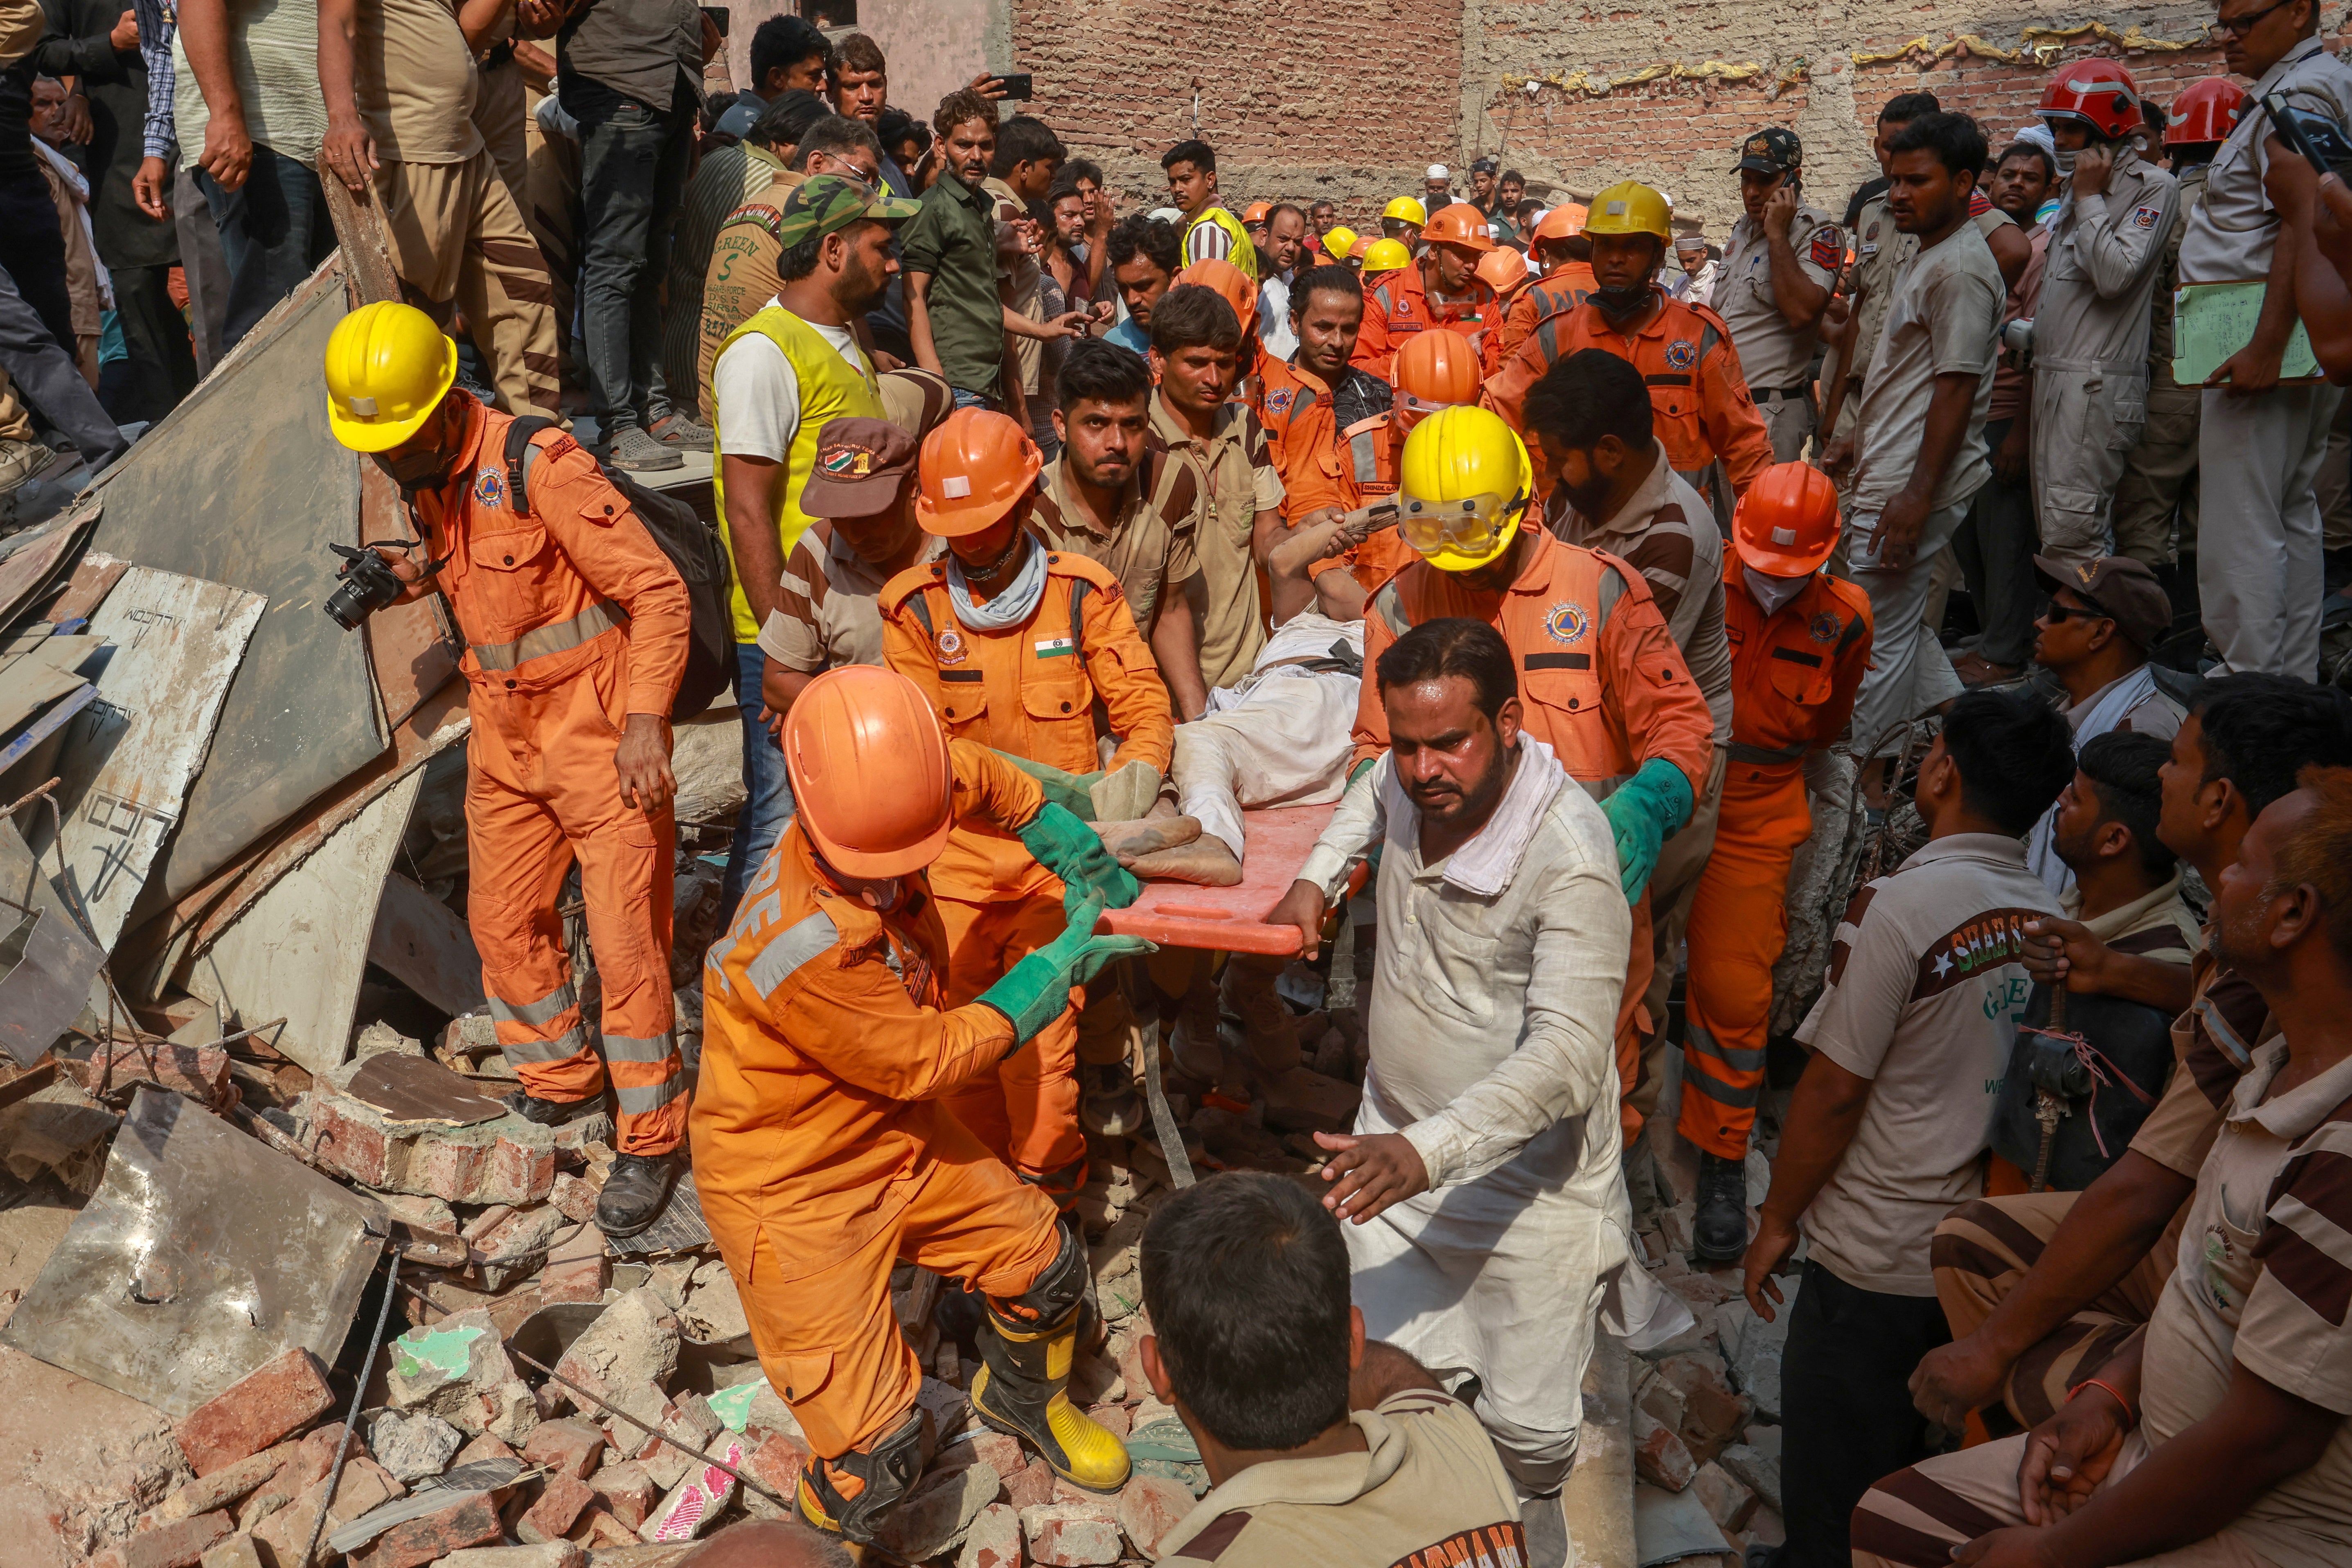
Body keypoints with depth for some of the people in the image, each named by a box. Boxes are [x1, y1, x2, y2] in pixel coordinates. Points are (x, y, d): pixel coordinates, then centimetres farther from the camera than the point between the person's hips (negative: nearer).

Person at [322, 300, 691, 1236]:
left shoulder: (541, 467, -20)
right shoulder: (428, 480, 4)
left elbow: (655, 591, -18)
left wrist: (646, 721, -24)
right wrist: (419, 573, 2)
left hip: (600, 735, -8)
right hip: (505, 738, 8)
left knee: (625, 940, -3)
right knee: (504, 923, 16)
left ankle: (649, 1140, 10)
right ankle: (562, 1076, 38)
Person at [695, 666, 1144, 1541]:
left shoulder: (891, 806, -18)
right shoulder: (806, 950, -38)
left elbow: (983, 780, 7)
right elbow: (928, 1060, -23)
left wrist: (1087, 860, 4)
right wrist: (1062, 964, -15)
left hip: (896, 1133, 7)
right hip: (792, 1190, -7)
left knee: (1047, 1268, 16)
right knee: (878, 1449, -8)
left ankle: (1023, 1401, 48)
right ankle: (829, 1535, 26)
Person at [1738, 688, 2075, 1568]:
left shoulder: (1900, 906, -21)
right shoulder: (2051, 917, -3)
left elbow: (1835, 1090, -19)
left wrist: (1777, 1222, -6)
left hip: (1876, 1259, -6)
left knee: (1831, 1492, 10)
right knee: (1912, 1467, 25)